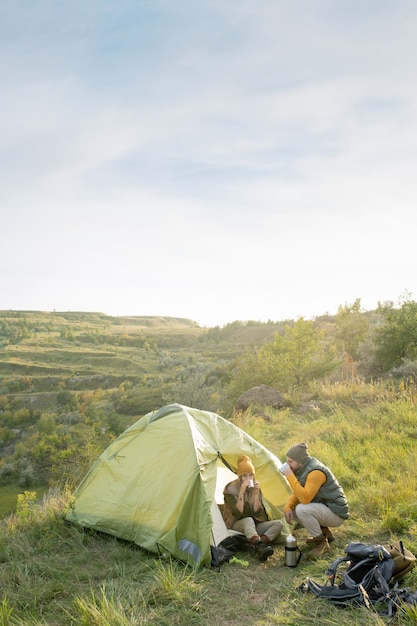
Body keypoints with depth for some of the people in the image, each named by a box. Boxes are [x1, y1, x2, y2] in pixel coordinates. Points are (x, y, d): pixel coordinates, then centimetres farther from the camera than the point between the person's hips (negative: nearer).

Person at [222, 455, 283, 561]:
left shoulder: (255, 487, -1)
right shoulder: (230, 489, -13)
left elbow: (257, 513, -10)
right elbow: (237, 514, -23)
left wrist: (256, 493, -21)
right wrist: (241, 492, -29)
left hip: (253, 526, 5)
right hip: (235, 526, -5)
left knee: (278, 524, -17)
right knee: (248, 520, -38)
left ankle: (260, 543, -38)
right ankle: (260, 548, -57)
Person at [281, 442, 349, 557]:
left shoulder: (315, 472, -27)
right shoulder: (303, 469, 2)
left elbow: (305, 499, -34)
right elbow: (297, 494, 7)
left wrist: (290, 477, -32)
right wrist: (288, 507, -11)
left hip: (336, 513, -10)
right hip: (322, 507, 10)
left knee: (302, 509, -30)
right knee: (292, 510, 5)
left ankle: (322, 543, -9)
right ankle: (325, 533, 13)